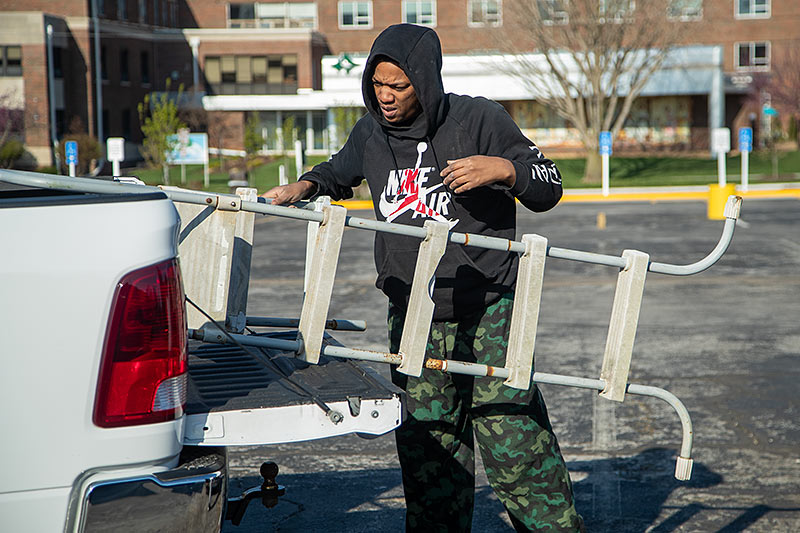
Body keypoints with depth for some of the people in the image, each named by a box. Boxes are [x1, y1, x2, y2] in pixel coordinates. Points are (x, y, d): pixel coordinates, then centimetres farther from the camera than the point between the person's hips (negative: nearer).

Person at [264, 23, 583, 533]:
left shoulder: (478, 119, -6)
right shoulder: (370, 134, 7)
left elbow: (549, 188, 1)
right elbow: (338, 172, 30)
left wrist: (504, 169, -19)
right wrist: (304, 187, 9)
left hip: (489, 311, -4)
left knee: (515, 447, -7)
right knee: (427, 454, 5)